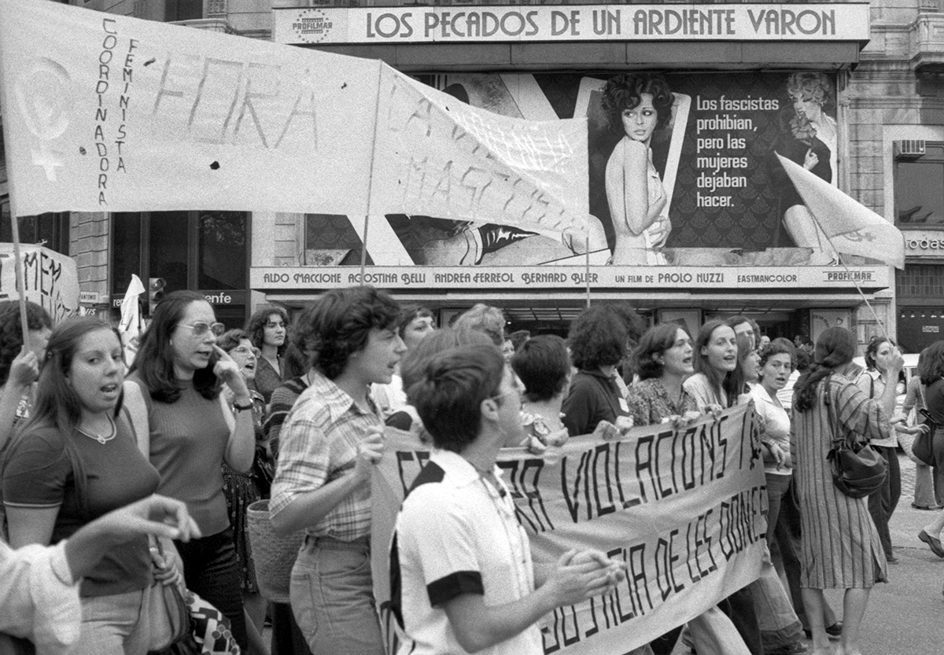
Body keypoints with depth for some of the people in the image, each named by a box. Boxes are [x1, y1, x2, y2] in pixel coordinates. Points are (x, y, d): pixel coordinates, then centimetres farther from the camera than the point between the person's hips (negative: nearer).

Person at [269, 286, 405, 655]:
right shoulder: (314, 415, -18)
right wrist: (355, 478, -34)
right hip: (337, 579, -8)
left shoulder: (367, 404, 8)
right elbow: (282, 518, -24)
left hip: (375, 568, 8)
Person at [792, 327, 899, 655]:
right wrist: (892, 374, -19)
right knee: (862, 565, 3)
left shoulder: (802, 389, 9)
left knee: (813, 565, 12)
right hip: (838, 489, -7)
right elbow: (878, 421, -24)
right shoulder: (841, 388, -14)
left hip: (807, 490, 7)